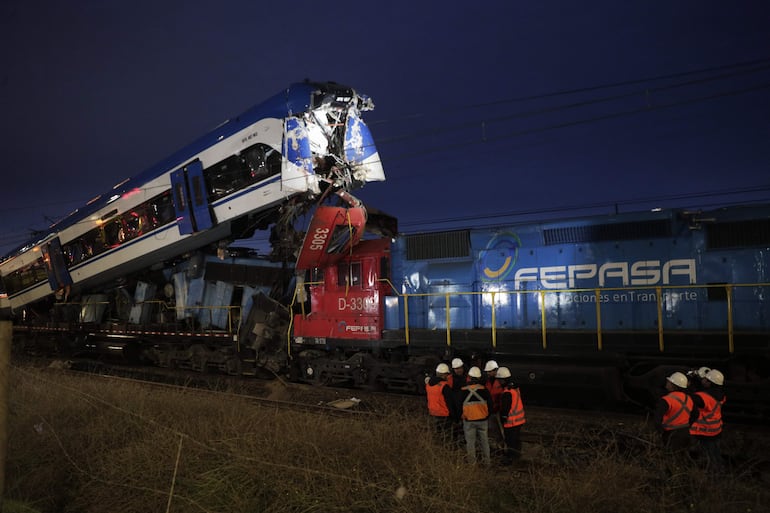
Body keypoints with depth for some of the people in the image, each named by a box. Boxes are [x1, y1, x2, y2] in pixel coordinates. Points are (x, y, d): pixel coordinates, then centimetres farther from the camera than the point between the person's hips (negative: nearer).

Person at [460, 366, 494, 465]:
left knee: (470, 442, 11)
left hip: (468, 421, -1)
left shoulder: (463, 391, -11)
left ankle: (472, 463, 18)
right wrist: (487, 415, 17)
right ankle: (486, 461, 23)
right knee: (484, 441, 15)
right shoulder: (484, 390, -10)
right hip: (482, 420, 1)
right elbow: (490, 405, 0)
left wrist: (461, 416, 15)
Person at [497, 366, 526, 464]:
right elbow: (521, 402, 16)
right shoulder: (516, 388, 4)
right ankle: (517, 454, 36)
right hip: (519, 419, 9)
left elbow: (505, 409, -22)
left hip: (511, 422, -9)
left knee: (510, 440, 2)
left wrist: (503, 420, -12)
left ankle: (509, 458, 10)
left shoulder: (507, 393, -26)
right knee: (517, 438, 22)